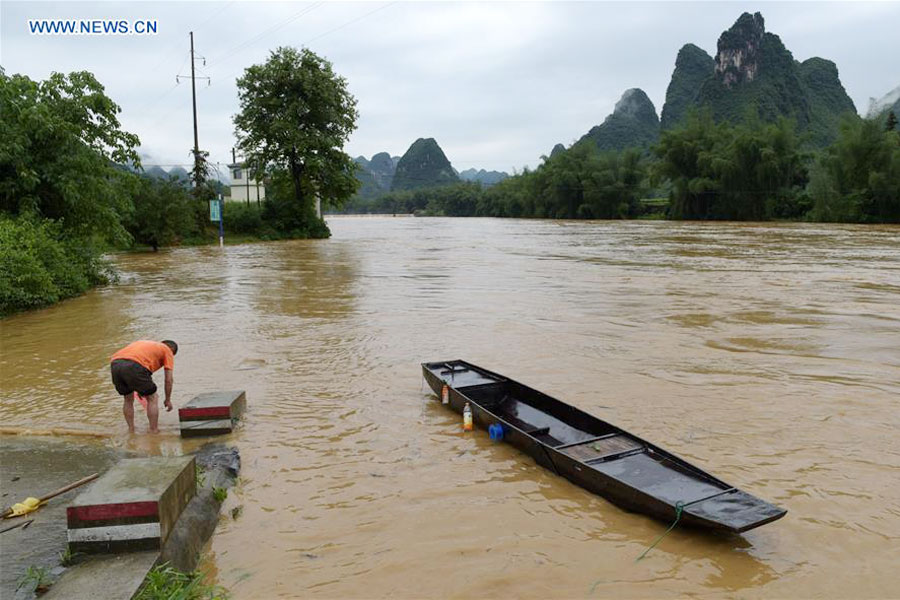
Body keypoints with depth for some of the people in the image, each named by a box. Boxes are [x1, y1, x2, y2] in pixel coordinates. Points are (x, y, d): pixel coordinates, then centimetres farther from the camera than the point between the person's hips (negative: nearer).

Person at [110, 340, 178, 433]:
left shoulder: (143, 343, 38)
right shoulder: (168, 350, 21)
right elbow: (169, 379, 16)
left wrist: (139, 390, 51)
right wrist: (168, 400, 28)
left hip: (115, 363, 6)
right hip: (134, 366, -6)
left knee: (128, 399, 27)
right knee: (152, 399, 13)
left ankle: (131, 430, 33)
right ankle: (154, 431, 16)